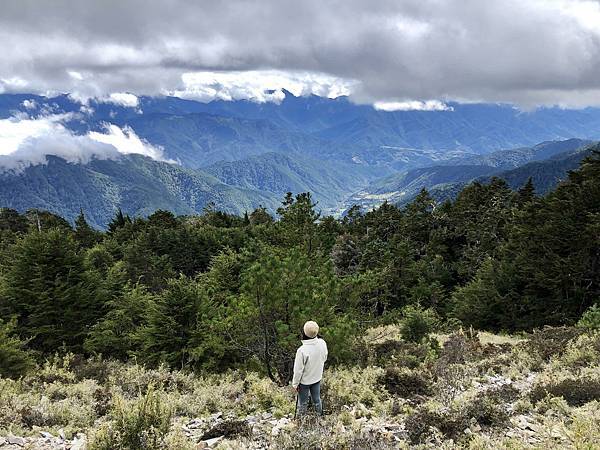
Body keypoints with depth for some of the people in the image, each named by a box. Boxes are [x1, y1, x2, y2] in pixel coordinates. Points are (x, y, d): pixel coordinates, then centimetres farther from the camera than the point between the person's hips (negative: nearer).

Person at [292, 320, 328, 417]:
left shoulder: (302, 350, -36)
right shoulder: (322, 344, -20)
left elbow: (298, 370, -23)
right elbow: (324, 358, 0)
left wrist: (295, 383, -7)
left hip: (304, 381, -4)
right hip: (317, 378, 5)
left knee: (303, 403, 19)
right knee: (317, 399, 26)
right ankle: (319, 416, 46)